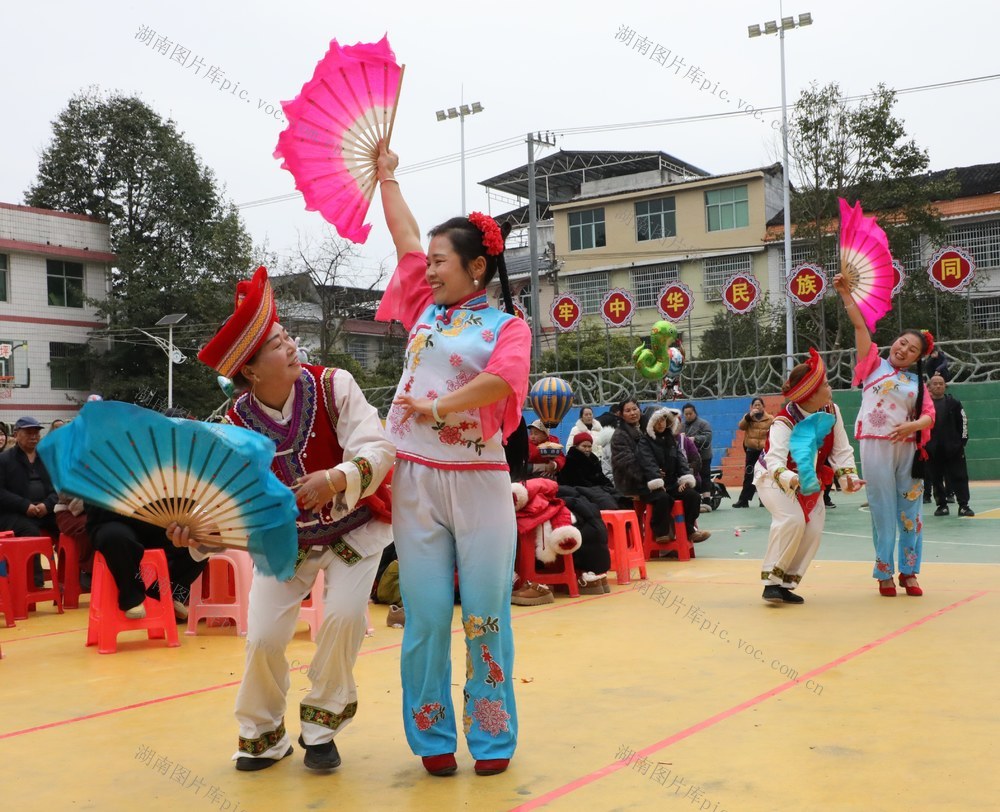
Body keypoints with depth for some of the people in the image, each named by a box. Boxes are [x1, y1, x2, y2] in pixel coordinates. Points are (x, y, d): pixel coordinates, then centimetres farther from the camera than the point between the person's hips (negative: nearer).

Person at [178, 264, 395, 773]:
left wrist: (336, 480, -46)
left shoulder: (332, 386, -21)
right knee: (263, 638, -8)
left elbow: (378, 449, -28)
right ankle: (263, 737, 20)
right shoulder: (237, 424, -17)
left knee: (344, 615, -22)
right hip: (284, 537, 2)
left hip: (353, 528, -1)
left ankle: (320, 728, 3)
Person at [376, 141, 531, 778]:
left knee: (486, 612, 1)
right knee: (426, 614, 3)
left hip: (480, 481, -3)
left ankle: (493, 738, 14)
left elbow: (501, 380, -18)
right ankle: (432, 736, 14)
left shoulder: (508, 325, 2)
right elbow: (406, 236, 23)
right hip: (415, 480, 3)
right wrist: (387, 174, 32)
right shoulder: (427, 308, 14)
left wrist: (438, 407, -20)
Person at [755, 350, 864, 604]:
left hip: (808, 480, 6)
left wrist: (848, 476, -27)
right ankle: (772, 580, -18)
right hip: (774, 477, -6)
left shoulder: (831, 411, -14)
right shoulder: (784, 421, -31)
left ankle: (786, 583, 3)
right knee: (793, 519, -30)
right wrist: (790, 480, -63)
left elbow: (841, 450, -10)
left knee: (814, 530, -10)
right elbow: (775, 460, -44)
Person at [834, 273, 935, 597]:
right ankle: (884, 573, 8)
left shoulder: (916, 380, 13)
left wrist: (913, 425, -18)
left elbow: (929, 416, 3)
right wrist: (846, 293, -5)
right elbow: (860, 326, 1)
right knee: (883, 510, 1)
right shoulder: (874, 364, 7)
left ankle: (908, 572, 15)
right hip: (876, 446, -3)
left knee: (910, 510, 5)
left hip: (908, 448, 3)